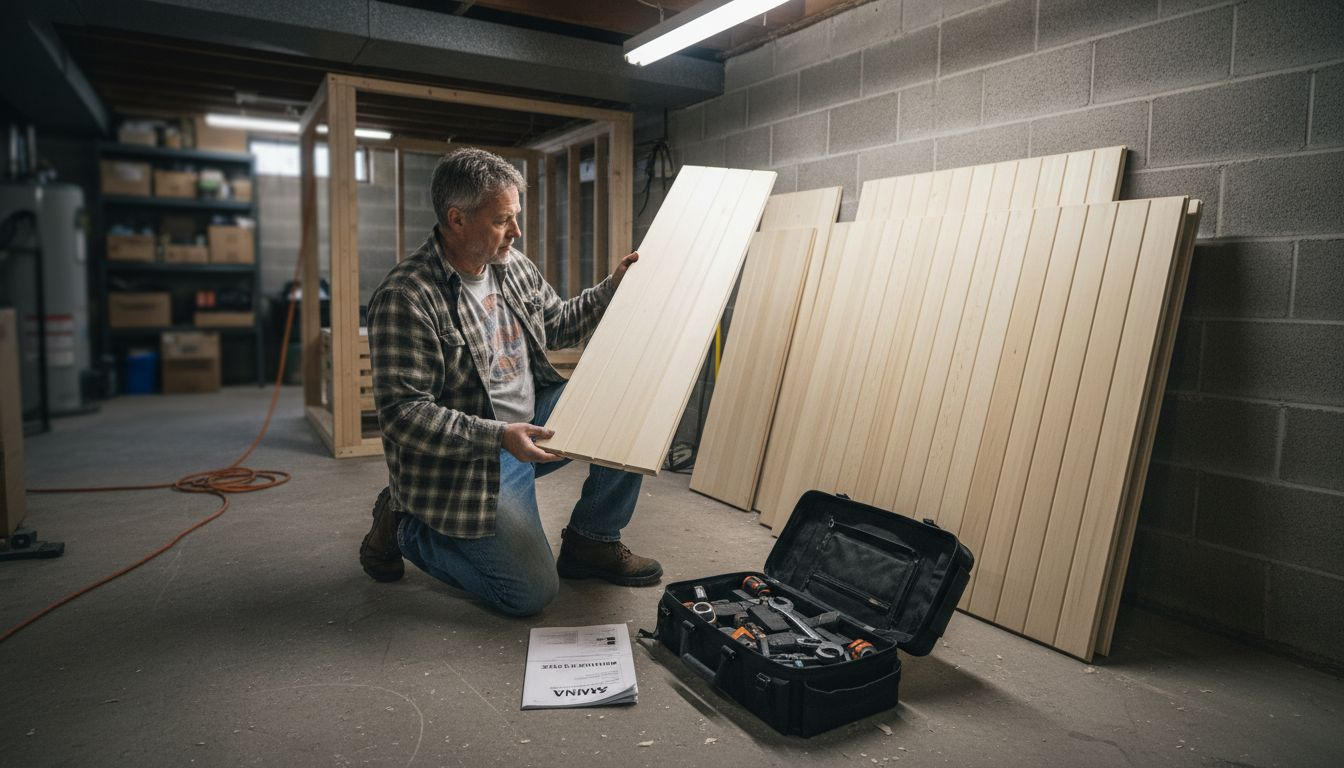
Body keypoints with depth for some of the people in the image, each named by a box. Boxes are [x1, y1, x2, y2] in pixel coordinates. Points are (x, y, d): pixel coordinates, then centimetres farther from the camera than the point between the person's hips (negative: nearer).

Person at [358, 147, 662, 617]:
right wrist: (499, 436, -34)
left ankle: (591, 540, 9)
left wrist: (613, 288, 7)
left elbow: (556, 326, 19)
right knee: (532, 593, -7)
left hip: (532, 422, 8)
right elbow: (402, 412, -25)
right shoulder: (405, 297, -22)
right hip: (465, 460, -8)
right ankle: (405, 527, 13)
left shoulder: (512, 265, 3)